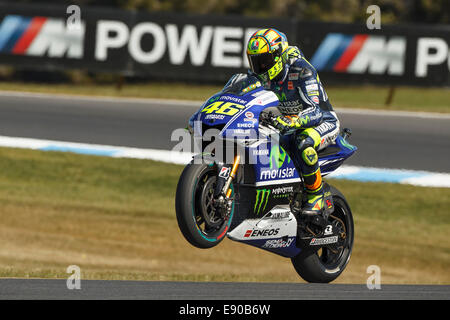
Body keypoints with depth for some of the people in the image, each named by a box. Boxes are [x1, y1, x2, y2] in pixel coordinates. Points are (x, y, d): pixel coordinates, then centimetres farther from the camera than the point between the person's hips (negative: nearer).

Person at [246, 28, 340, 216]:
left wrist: (291, 121, -53)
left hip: (324, 121, -8)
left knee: (304, 142, -41)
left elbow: (315, 111, -35)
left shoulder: (302, 71, -26)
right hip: (292, 126, 8)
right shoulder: (264, 76, -3)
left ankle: (316, 195, -24)